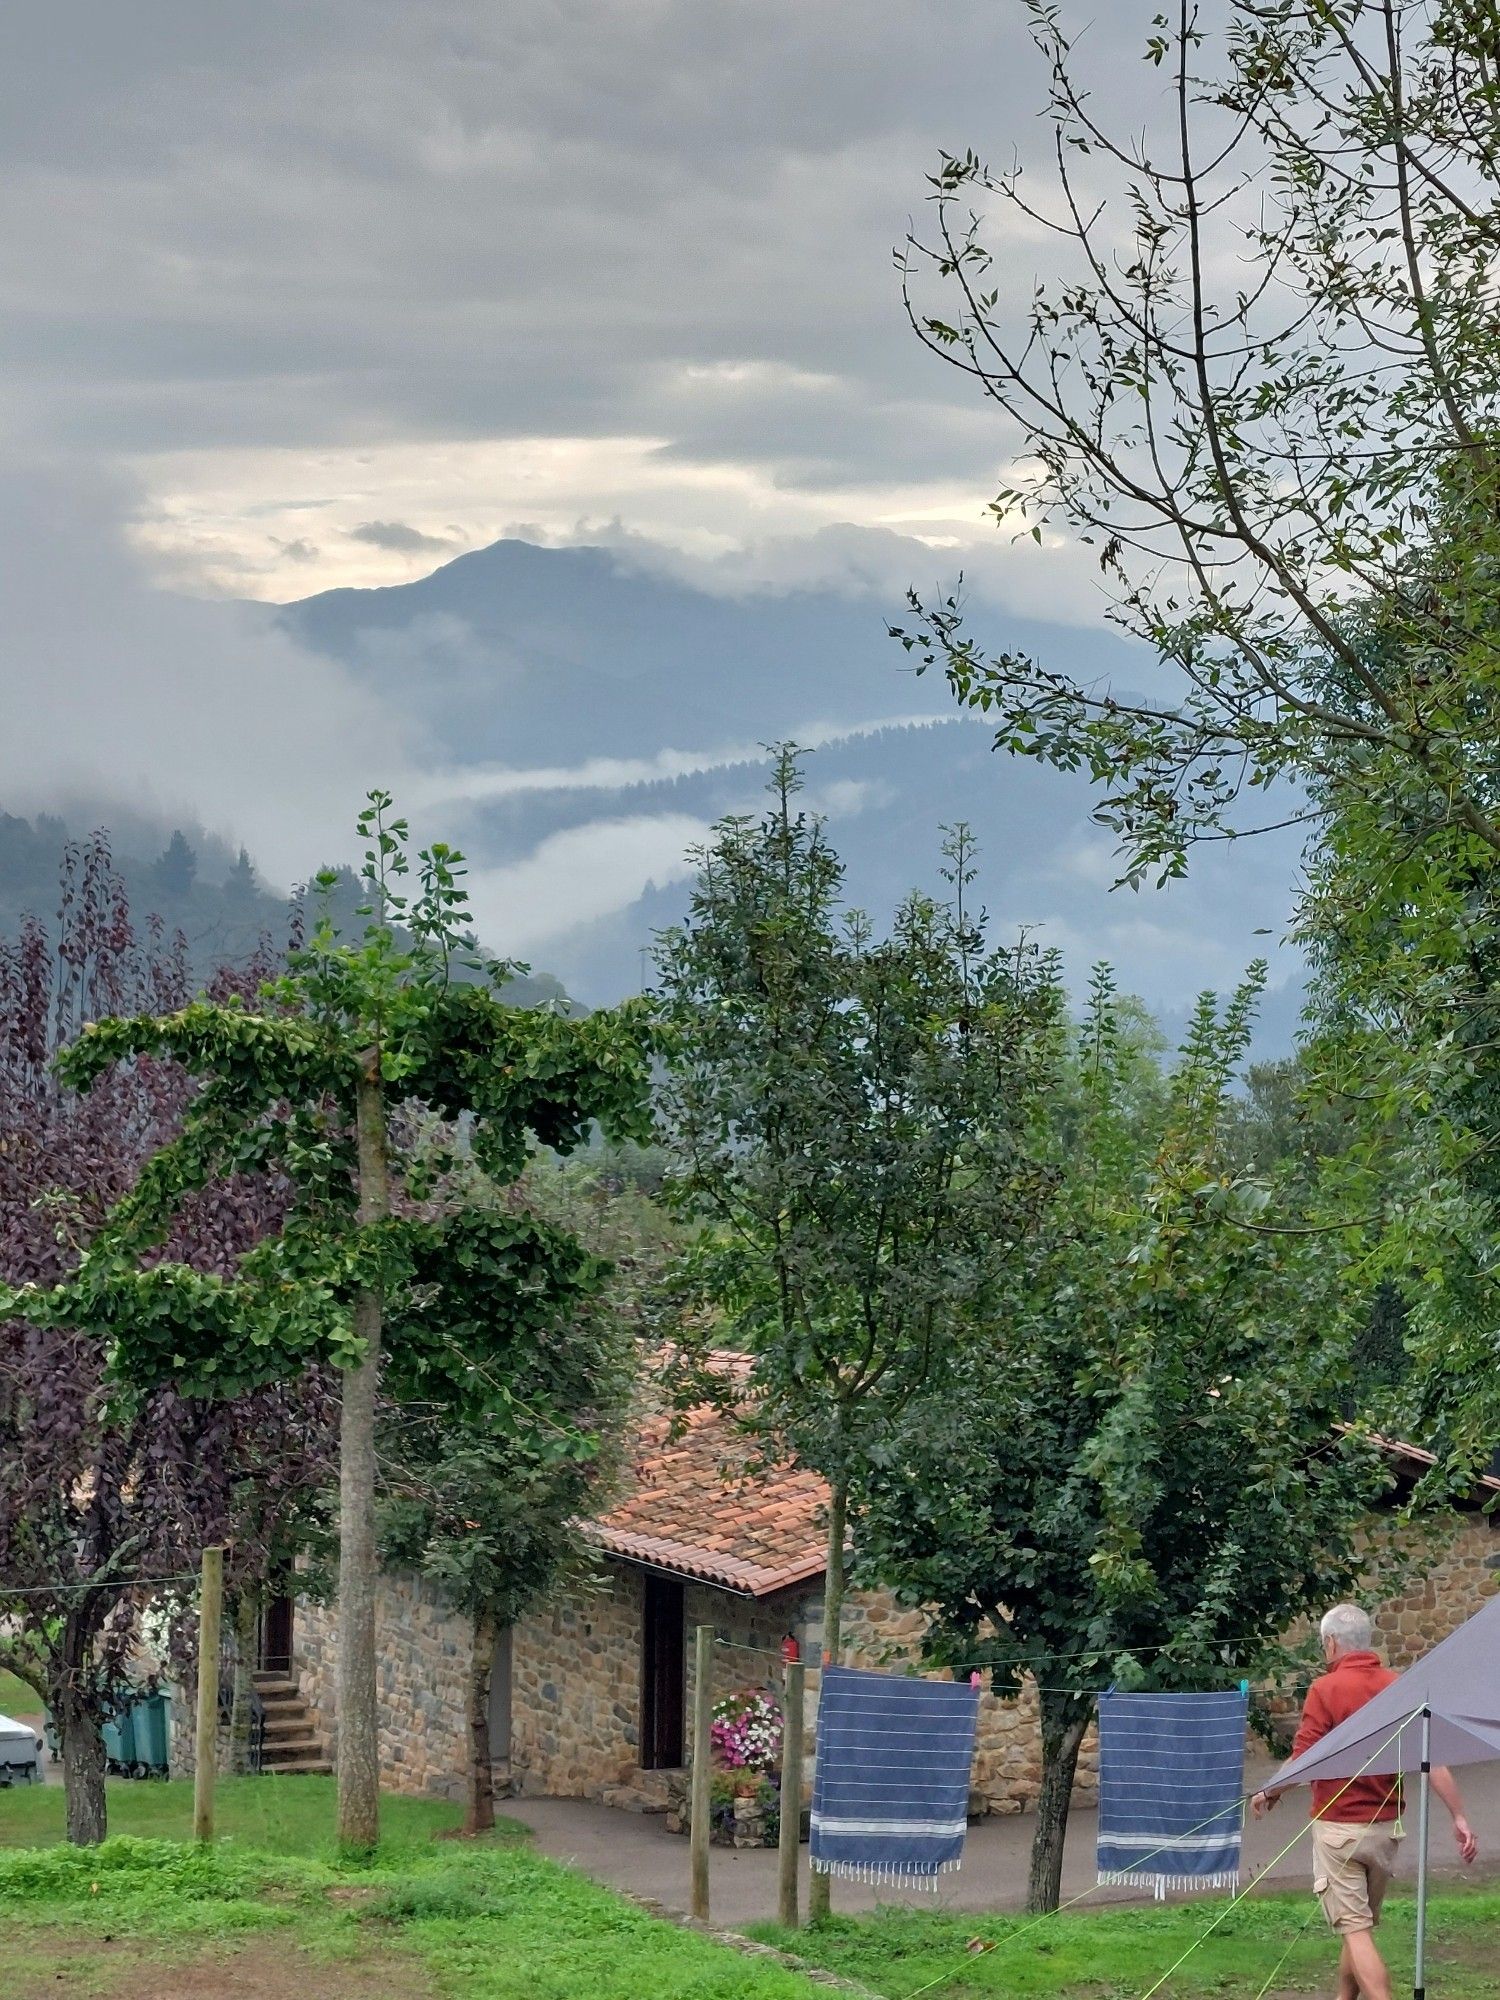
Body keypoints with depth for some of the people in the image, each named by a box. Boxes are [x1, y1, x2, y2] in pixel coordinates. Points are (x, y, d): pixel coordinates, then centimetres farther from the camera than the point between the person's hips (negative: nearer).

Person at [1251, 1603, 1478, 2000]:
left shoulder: (1326, 1689, -13)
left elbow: (1303, 1759, -15)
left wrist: (1267, 1795, 1)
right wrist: (1459, 1817, -3)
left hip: (1338, 1827, -6)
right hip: (1387, 1826, 6)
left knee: (1355, 1931, -5)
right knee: (1362, 1925, 20)